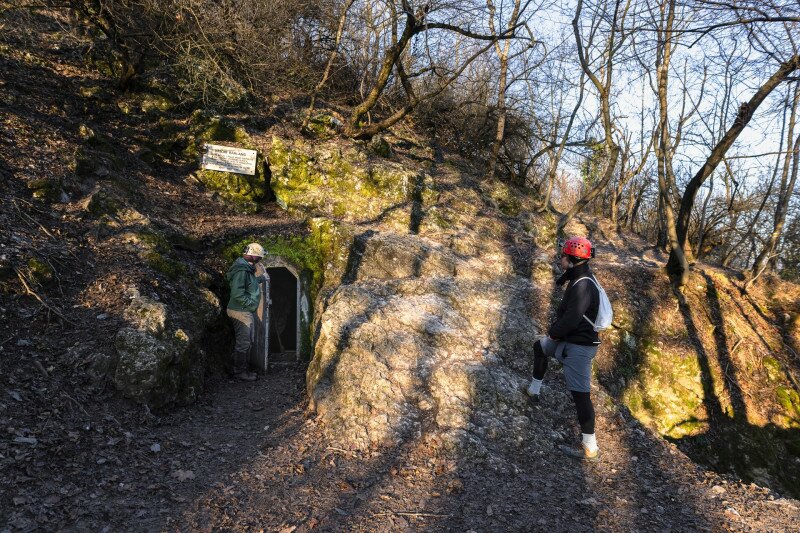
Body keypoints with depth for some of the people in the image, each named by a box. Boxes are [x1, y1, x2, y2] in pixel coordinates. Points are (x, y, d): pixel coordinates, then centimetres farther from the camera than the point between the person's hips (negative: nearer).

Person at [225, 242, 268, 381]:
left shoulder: (247, 269, 9)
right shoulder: (241, 271, -22)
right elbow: (237, 294, -28)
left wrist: (261, 278, 30)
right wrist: (250, 302, -18)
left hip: (247, 312, 10)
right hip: (241, 312, -10)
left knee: (247, 342, 18)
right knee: (243, 344, -2)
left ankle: (243, 369, 28)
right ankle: (239, 372, 9)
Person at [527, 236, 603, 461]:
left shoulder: (582, 286, -26)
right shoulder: (581, 278, 7)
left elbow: (571, 319, -29)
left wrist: (553, 331, -11)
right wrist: (556, 330, 5)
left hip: (578, 346, -11)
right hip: (570, 339, 11)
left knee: (580, 394, -7)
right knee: (539, 346, 31)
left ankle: (590, 449, -1)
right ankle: (534, 390, 45)